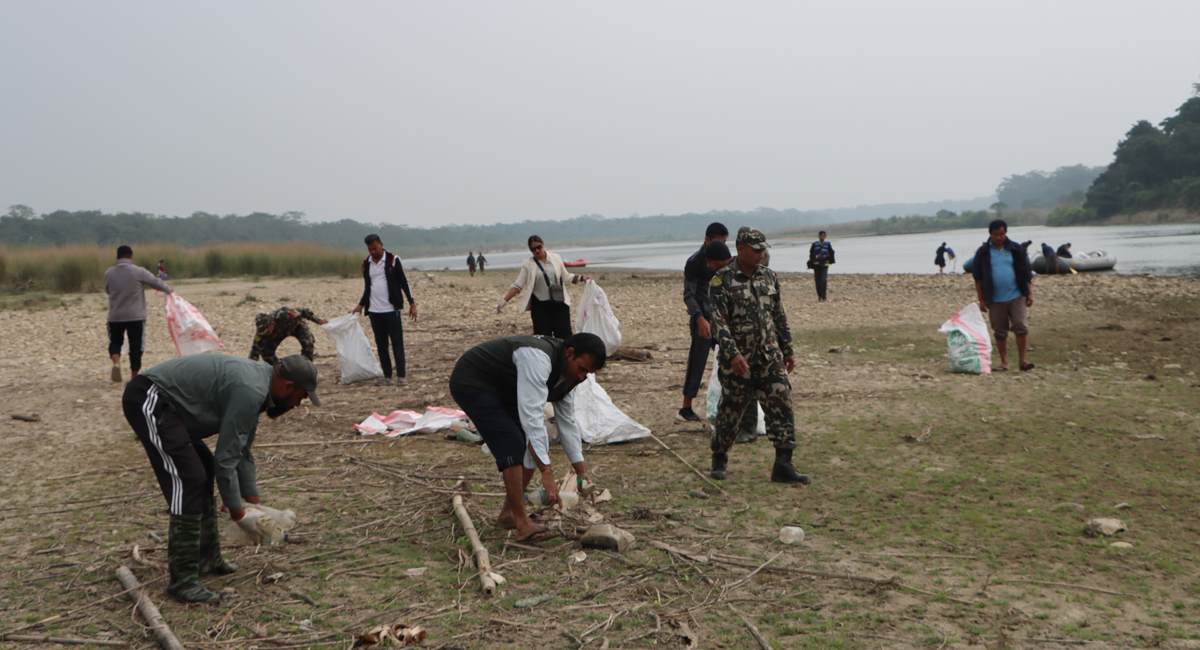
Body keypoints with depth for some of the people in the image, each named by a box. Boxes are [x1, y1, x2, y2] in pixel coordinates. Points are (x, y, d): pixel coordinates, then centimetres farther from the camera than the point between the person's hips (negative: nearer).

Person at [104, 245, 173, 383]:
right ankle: (134, 376, 12)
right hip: (136, 316, -2)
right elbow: (156, 283, 1)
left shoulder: (108, 273, 2)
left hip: (115, 316, 2)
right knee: (136, 345, 7)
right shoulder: (139, 272, -7)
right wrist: (168, 289, 21)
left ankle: (116, 362, -13)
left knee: (115, 341, 16)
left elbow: (107, 290, 18)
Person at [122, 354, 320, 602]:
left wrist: (255, 503, 20)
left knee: (204, 470, 16)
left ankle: (207, 559, 25)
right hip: (147, 399, -12)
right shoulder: (250, 391, -22)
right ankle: (183, 579, -10)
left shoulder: (257, 380, 11)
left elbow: (242, 451, 20)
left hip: (159, 401, 12)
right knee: (188, 480, -15)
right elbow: (226, 458, -19)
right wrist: (238, 514, -10)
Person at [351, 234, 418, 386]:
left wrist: (412, 303, -5)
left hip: (391, 310, -4)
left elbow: (404, 282, -1)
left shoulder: (393, 260, -2)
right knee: (381, 345, 5)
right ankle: (387, 377, 9)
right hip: (374, 311, 5)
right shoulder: (366, 264, 11)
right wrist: (361, 305, 14)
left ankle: (401, 376, -1)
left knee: (397, 343, -3)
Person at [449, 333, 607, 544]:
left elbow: (567, 422, 5)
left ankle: (507, 514, 13)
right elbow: (531, 417, -39)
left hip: (503, 389, 9)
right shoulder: (537, 360, -34)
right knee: (512, 445, -20)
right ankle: (523, 525, -16)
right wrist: (547, 474, -41)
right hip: (470, 384, -9)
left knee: (533, 446, 1)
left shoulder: (566, 371, -4)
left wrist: (582, 471, 4)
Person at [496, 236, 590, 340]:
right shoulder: (528, 264, 2)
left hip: (559, 304, 1)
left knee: (564, 335, -3)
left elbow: (566, 276, 17)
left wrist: (581, 278, 2)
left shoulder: (556, 258, 7)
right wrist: (504, 301, -7)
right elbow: (517, 285, 1)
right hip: (540, 306, -1)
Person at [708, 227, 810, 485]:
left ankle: (783, 466, -1)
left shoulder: (769, 277, 10)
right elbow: (719, 321, -15)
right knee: (729, 411, 6)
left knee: (782, 406, -5)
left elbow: (780, 317, 17)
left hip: (770, 357, 5)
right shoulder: (722, 280, -8)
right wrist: (732, 354, -25)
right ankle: (719, 459, 27)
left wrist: (788, 350, 17)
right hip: (738, 361, -4)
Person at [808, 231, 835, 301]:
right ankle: (819, 296, 15)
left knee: (823, 281, -12)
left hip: (825, 265, -1)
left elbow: (831, 254, 6)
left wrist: (826, 257, -13)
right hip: (817, 265, 1)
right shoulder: (815, 244, 5)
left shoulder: (828, 244, 4)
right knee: (817, 281, 1)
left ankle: (823, 297, -8)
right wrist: (816, 256, -14)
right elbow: (811, 254, 5)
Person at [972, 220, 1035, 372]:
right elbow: (978, 277, 5)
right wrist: (981, 299, 2)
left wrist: (1029, 293, 2)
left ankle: (1022, 360, 2)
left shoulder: (1015, 249, 5)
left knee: (1021, 327, -7)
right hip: (995, 300, 0)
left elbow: (1026, 272, 8)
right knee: (1000, 332, 6)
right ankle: (1004, 362, 16)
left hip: (1016, 297, 0)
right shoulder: (983, 252, 3)